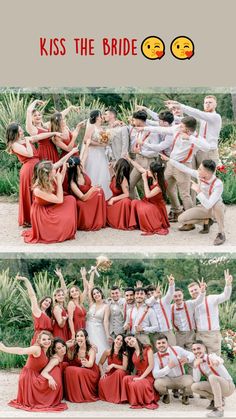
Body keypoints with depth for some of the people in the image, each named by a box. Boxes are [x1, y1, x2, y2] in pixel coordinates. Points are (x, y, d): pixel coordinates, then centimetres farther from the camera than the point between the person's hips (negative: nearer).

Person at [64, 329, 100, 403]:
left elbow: (91, 364, -31)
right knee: (68, 369, -23)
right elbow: (72, 364, -3)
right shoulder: (75, 350, 4)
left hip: (91, 373, -5)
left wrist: (87, 364, -54)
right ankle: (73, 396, -14)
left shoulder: (91, 349, -11)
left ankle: (86, 395, -18)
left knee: (79, 371, -33)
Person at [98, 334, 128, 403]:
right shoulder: (108, 352, 0)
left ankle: (118, 397, -28)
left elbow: (124, 368, -16)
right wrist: (102, 373, -9)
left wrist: (113, 365, -21)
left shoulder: (124, 354, -7)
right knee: (102, 382, -35)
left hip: (119, 374, -1)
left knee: (119, 372, -39)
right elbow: (100, 364, 8)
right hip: (109, 374, 1)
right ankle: (107, 397, -1)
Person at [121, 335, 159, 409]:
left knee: (136, 384, -32)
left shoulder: (147, 349, -3)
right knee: (126, 379, -24)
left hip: (148, 376, -5)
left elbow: (151, 365, -10)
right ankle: (133, 400, -13)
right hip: (138, 376, 5)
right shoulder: (132, 354, 15)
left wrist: (141, 377, -15)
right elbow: (136, 368, 14)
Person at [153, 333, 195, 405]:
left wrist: (187, 359, -24)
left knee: (190, 380, -32)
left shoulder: (176, 349, -9)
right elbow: (155, 374, -20)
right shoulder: (156, 356, -11)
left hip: (181, 379, 0)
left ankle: (185, 397, 5)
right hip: (167, 380, 0)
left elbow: (191, 355, 1)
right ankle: (166, 396, 5)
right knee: (158, 383, -33)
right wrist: (168, 367, -33)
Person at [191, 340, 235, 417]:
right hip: (216, 387, 7)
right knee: (194, 387, -9)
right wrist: (195, 366, -23)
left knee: (212, 377, -34)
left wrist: (216, 362, -69)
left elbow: (221, 361, -44)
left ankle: (219, 409, -29)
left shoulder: (211, 356, -19)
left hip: (228, 386, -7)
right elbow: (196, 380, -9)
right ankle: (214, 400, 9)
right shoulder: (198, 363, 0)